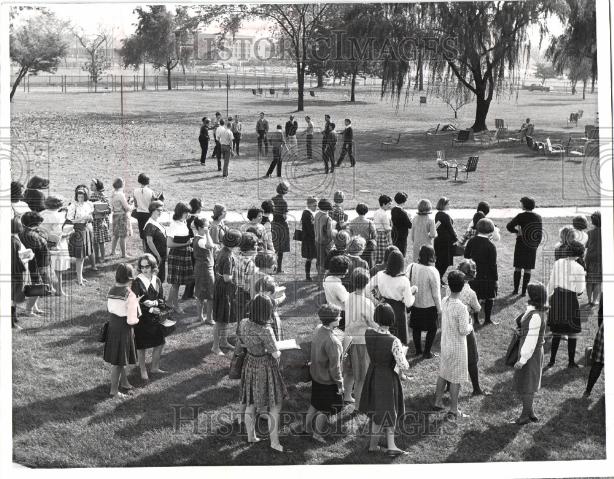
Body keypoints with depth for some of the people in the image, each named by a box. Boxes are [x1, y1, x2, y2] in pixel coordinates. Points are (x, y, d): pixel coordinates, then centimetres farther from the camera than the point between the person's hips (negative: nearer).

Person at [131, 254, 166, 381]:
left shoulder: (157, 281, 1)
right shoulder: (137, 282, -14)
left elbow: (161, 300, 2)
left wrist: (153, 302, -18)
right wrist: (150, 309, -18)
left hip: (155, 317, 5)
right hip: (141, 318, -5)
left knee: (159, 343, 12)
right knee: (141, 346, 5)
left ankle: (154, 367, 32)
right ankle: (143, 370, 23)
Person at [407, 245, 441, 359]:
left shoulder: (411, 267, -10)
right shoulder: (432, 271, -22)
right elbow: (436, 294, -16)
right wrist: (439, 310, -4)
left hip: (414, 304, 4)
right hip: (429, 306, -4)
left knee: (416, 328, 20)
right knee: (432, 329, 13)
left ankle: (418, 350, 31)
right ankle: (427, 352, 17)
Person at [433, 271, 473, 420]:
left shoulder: (444, 301, -5)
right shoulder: (461, 307, -26)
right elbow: (464, 330, -22)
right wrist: (470, 326, -2)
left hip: (445, 343, 7)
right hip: (458, 346, -6)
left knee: (443, 373, 22)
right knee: (456, 379, 5)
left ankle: (438, 401, 35)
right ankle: (453, 410, 14)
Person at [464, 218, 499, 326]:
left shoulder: (471, 242, -5)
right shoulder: (490, 246, -18)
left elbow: (466, 257, 5)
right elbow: (493, 265, -14)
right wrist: (496, 279, -6)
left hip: (473, 275, 4)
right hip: (487, 277, -4)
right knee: (489, 298, 12)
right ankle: (487, 319, 18)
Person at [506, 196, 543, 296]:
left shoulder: (521, 216, -11)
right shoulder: (538, 217, 1)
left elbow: (509, 226, -17)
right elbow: (540, 233, 6)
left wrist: (516, 231, 0)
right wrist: (536, 244, 15)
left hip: (521, 244, -2)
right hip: (532, 246, 3)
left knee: (517, 268, 8)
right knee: (528, 269, 6)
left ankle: (516, 289, 10)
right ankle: (524, 291, 6)